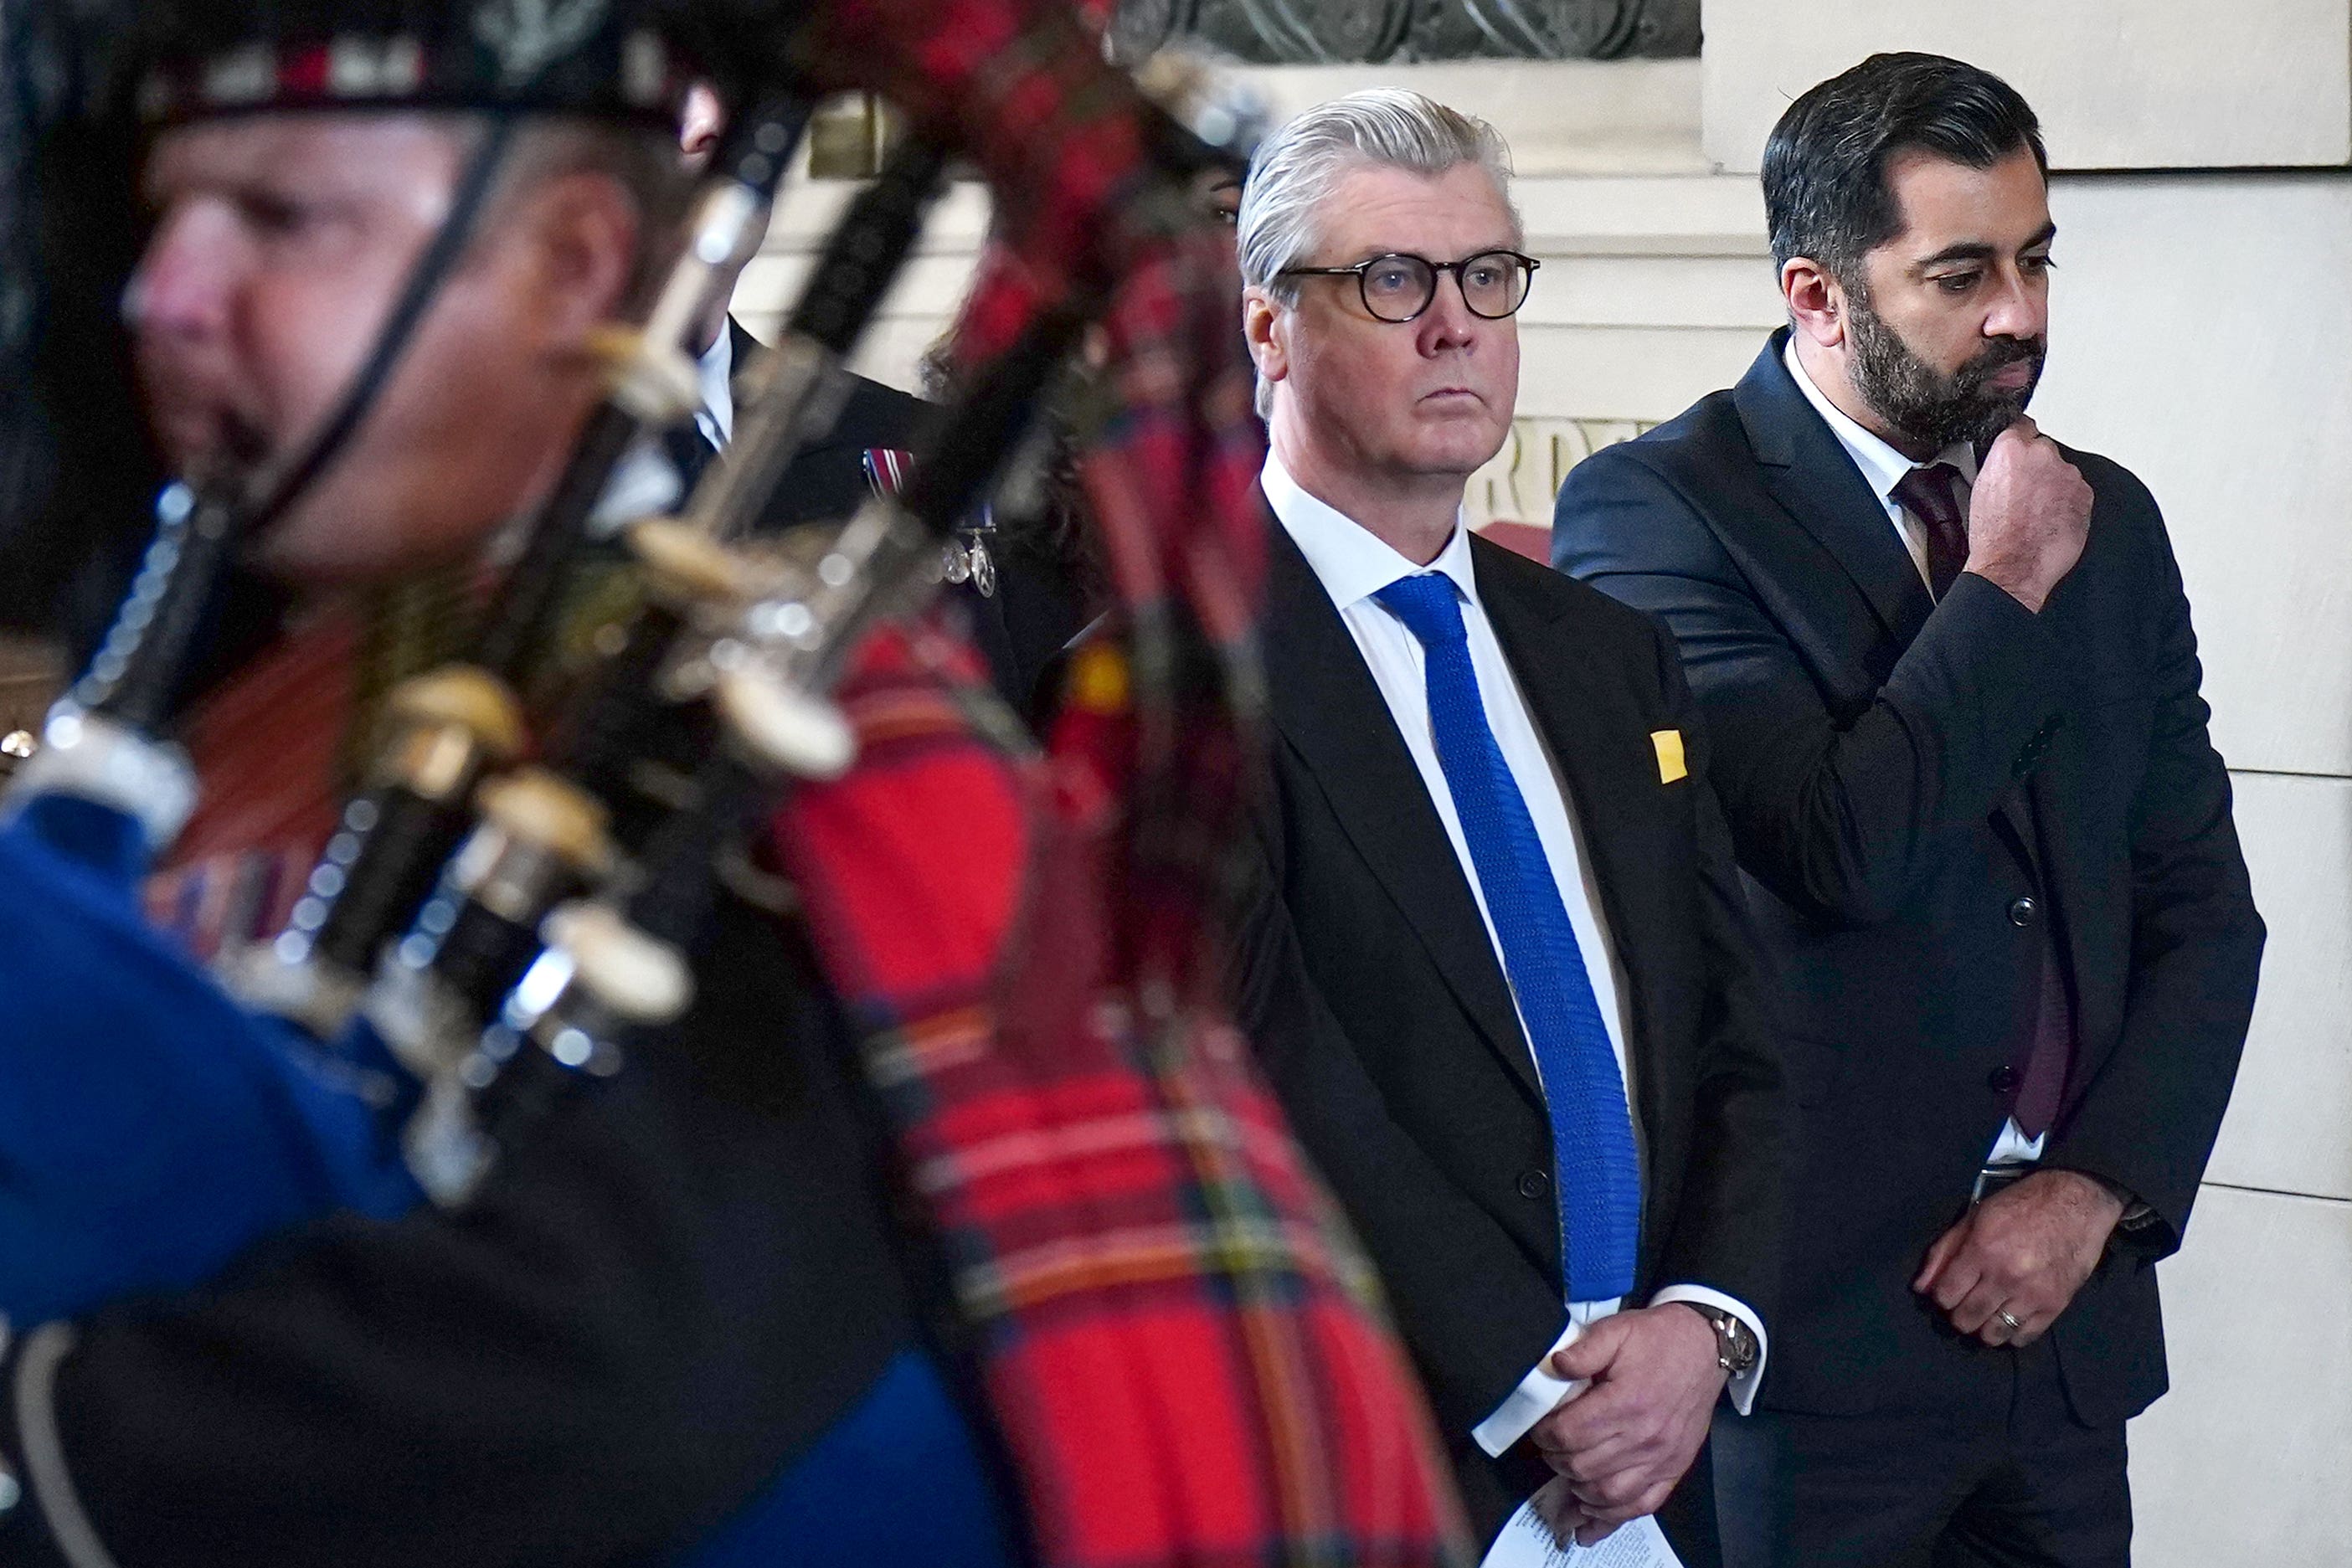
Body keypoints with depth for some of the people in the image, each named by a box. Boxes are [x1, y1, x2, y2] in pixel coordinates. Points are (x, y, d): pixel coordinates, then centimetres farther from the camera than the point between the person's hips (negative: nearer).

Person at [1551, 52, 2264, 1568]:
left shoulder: (2109, 523, 11)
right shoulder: (1656, 508, -8)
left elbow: (2201, 905, 11)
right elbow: (1844, 848, -20)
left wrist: (2096, 1189, -2)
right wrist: (2007, 587, -9)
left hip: (2064, 1305, 5)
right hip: (1811, 1322, -5)